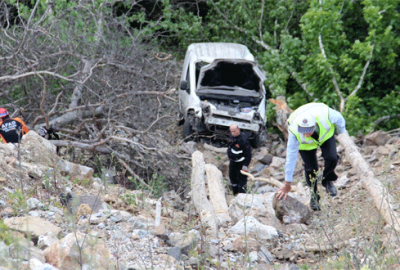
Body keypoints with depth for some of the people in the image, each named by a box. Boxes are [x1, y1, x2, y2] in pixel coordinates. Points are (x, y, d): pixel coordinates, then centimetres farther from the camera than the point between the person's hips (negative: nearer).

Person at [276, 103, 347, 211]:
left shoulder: (325, 115, -43)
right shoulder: (295, 132, -41)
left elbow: (339, 119, -16)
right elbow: (291, 157, -32)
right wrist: (287, 184, -27)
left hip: (326, 135, 1)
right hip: (306, 145, -1)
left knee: (331, 159, -18)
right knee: (311, 169, -9)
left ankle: (327, 180, 13)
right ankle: (314, 196, 16)